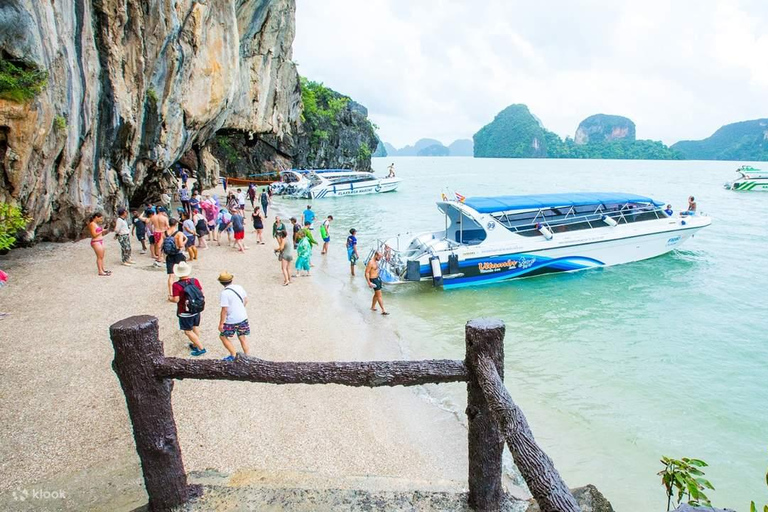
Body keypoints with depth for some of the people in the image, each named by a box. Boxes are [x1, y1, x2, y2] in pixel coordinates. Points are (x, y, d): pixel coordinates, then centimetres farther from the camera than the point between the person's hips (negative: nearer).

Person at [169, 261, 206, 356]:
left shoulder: (177, 285, -22)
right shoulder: (195, 281, -8)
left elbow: (176, 299, -21)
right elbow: (202, 293, -2)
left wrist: (170, 298, -1)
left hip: (185, 313, -5)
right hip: (197, 311, 5)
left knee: (188, 331, 8)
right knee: (195, 327, 23)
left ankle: (201, 348, 5)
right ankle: (195, 345, 38)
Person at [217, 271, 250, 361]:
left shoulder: (225, 293, -21)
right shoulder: (239, 287, -2)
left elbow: (224, 310, -20)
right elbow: (246, 300, 12)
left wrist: (221, 324, -11)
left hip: (232, 320, -6)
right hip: (243, 318, 6)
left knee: (223, 336, 15)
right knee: (242, 337, 19)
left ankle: (233, 356, 17)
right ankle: (246, 356, 25)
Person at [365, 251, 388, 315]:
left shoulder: (376, 262, 8)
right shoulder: (370, 263, -21)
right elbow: (366, 273, -21)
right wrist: (369, 283, -23)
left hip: (378, 278, 9)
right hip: (374, 280, -9)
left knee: (376, 294, 19)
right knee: (379, 295, -7)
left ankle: (373, 307, 34)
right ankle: (383, 310, -4)